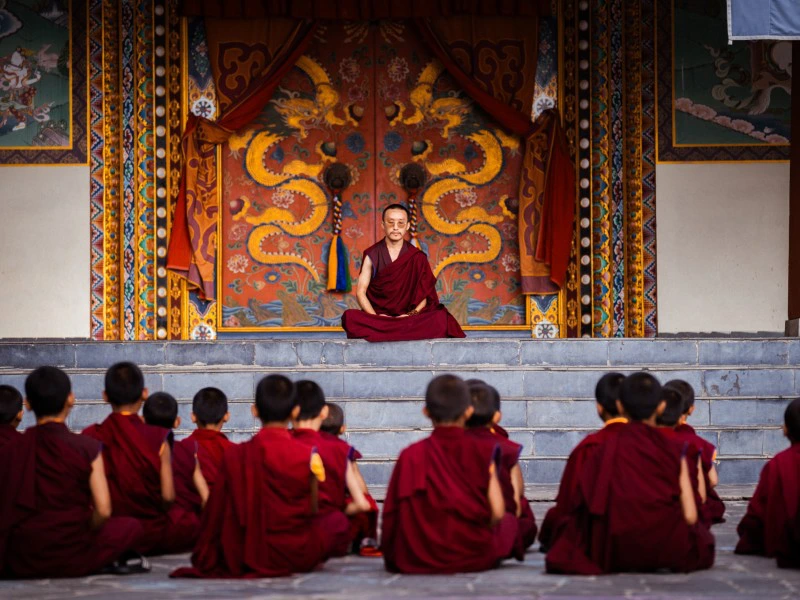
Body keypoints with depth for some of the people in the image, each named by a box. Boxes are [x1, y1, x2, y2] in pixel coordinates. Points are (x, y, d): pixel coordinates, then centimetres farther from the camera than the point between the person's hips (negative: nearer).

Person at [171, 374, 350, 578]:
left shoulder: (235, 455, -6)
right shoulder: (307, 455, -12)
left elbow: (217, 514, -1)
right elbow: (311, 512, -1)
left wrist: (206, 559, 9)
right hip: (293, 554, -3)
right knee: (338, 520, 21)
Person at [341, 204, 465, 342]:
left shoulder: (417, 258, 10)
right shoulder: (372, 256, 8)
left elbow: (425, 294, 6)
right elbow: (361, 292, 2)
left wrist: (412, 315, -15)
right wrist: (376, 318, -15)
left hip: (409, 319, 1)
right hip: (378, 316, -1)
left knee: (440, 319, -30)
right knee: (351, 317, -33)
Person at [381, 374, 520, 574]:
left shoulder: (411, 455, -4)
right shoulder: (483, 452, -6)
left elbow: (391, 513, -8)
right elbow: (497, 512, -11)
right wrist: (479, 533, 10)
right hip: (474, 555, -1)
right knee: (510, 521, 27)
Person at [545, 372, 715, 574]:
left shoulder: (605, 451, 2)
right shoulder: (672, 451, 0)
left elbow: (590, 508, 0)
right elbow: (689, 515, -3)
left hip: (613, 552, 0)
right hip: (667, 549, 0)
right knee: (702, 536, 31)